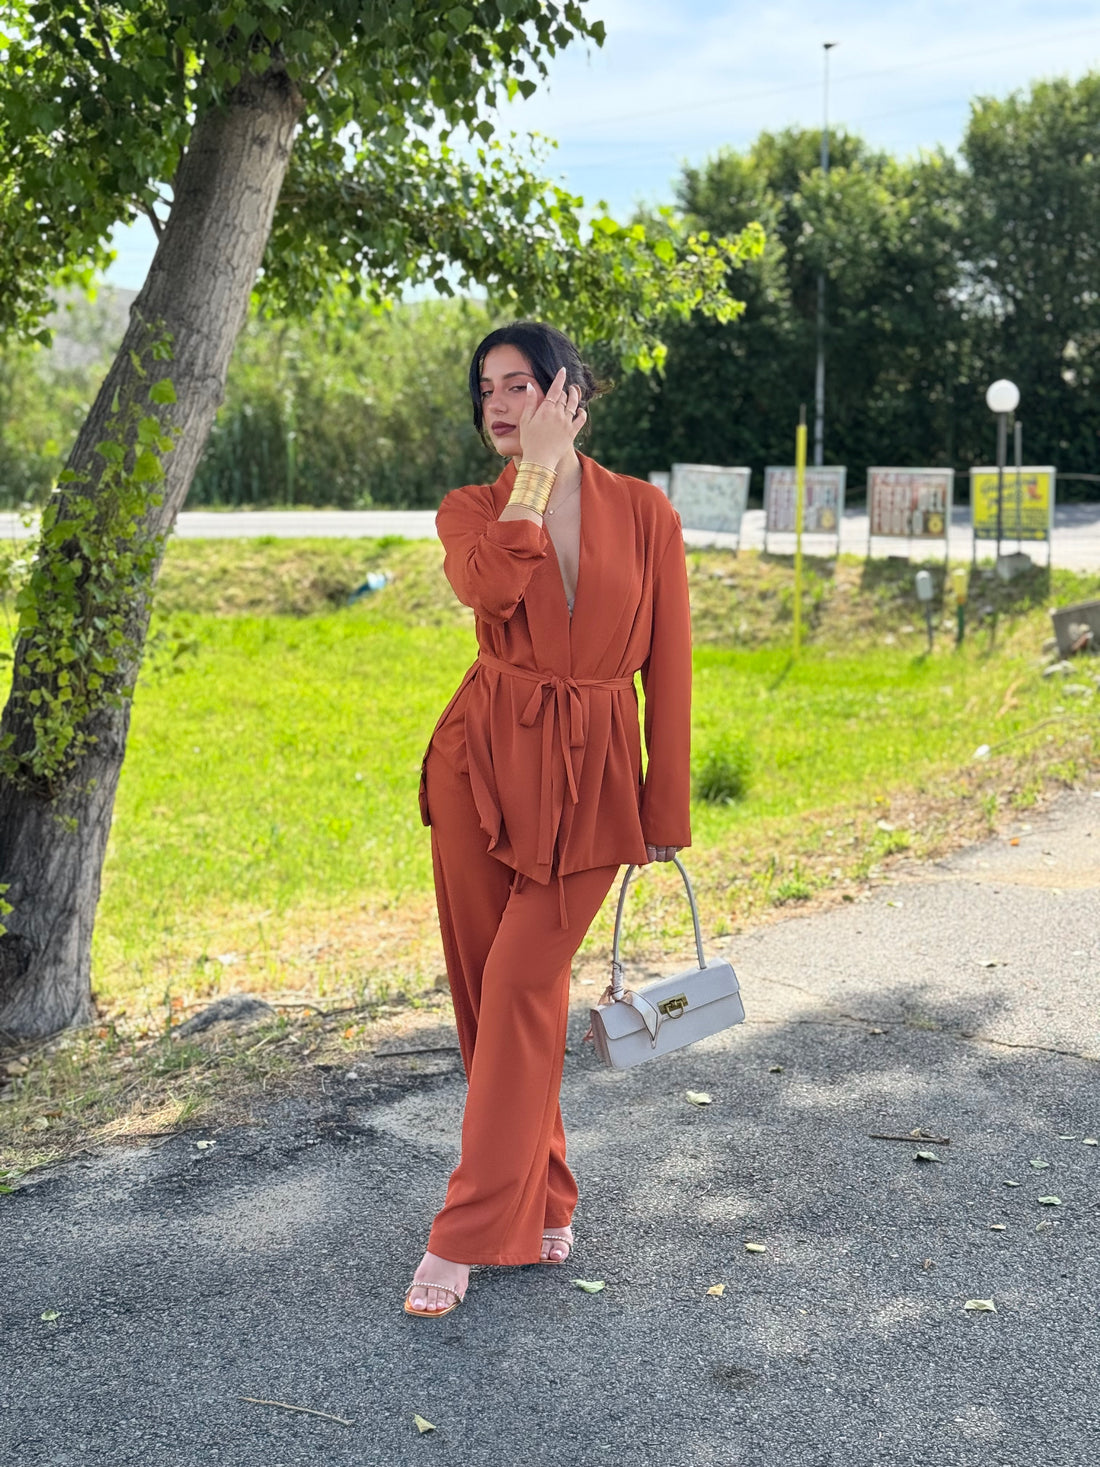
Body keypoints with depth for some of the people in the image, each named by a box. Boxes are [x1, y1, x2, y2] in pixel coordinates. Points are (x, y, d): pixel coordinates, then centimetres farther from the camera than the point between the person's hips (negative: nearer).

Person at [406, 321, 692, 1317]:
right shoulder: (471, 511, 4)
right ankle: (538, 1202, 26)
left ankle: (469, 1233, 3)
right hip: (485, 760, 3)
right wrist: (536, 470, -14)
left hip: (594, 778, -2)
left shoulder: (644, 512, 1)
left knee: (524, 986, -8)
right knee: (484, 985, 7)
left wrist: (667, 810, 1)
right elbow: (488, 586, -21)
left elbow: (668, 668, 2)